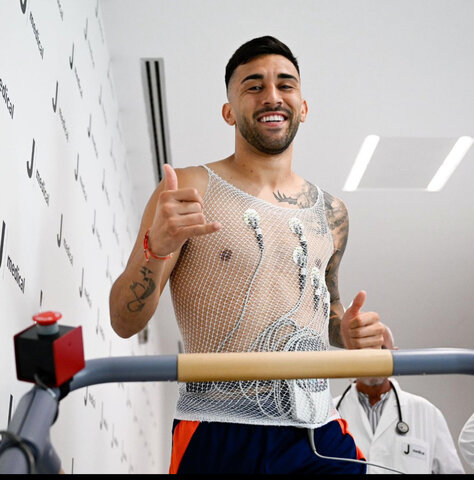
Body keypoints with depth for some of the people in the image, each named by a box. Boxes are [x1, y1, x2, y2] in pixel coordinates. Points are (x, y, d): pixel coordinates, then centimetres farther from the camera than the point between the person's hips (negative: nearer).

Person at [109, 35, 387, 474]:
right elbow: (125, 323, -6)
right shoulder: (189, 189, -2)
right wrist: (155, 247, -24)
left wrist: (347, 331, 3)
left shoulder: (329, 211, 12)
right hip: (218, 435, -4)